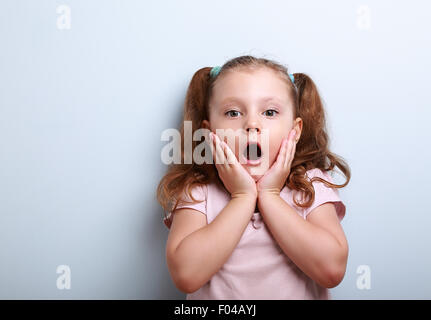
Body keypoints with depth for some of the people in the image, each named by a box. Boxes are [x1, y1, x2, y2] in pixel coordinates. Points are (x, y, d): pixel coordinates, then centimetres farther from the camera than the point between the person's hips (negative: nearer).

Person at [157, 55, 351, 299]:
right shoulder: (196, 191, -7)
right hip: (217, 305, 0)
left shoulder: (312, 184, -4)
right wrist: (242, 198, -18)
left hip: (301, 295, 1)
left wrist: (269, 196, -16)